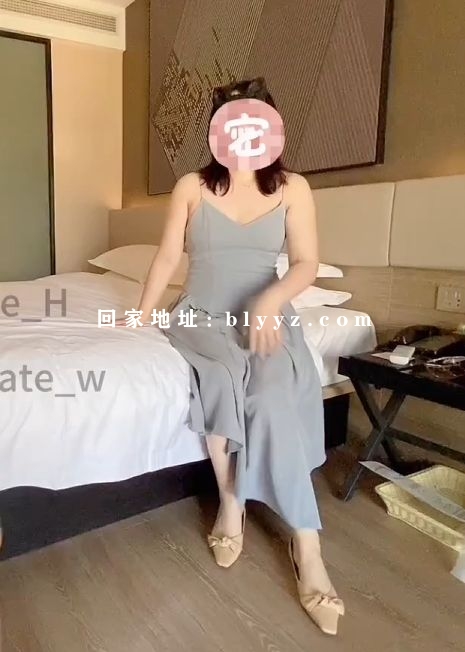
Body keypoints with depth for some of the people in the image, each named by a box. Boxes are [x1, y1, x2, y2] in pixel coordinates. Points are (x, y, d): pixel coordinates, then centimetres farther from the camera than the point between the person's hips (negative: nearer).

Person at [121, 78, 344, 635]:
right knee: (225, 374, -34)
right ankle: (231, 501, -14)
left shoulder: (293, 188, 2)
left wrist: (272, 298, -25)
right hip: (201, 317, 1)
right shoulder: (191, 187, 3)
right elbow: (168, 258, 6)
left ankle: (305, 543, -20)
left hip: (264, 315, 0)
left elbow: (306, 263, -5)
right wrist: (141, 315, 1)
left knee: (278, 394, -30)